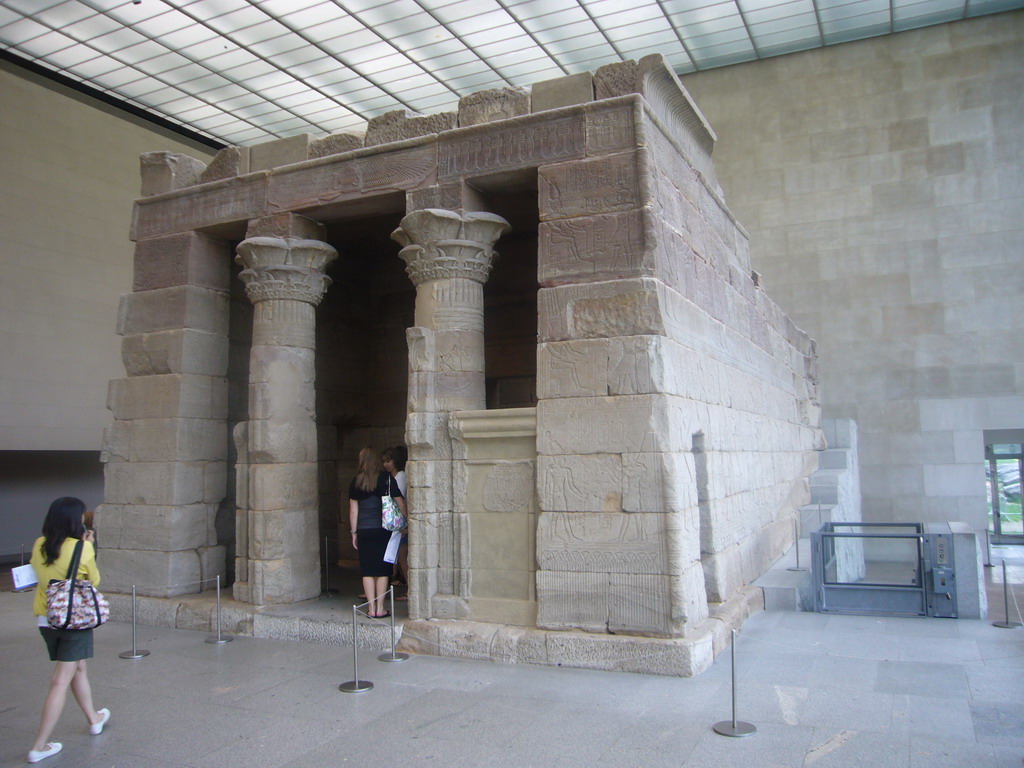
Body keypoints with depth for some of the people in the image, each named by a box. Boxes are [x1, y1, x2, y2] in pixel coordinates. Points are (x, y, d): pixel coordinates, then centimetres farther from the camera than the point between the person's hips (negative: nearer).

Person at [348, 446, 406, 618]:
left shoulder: (356, 482, 3)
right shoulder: (386, 478, -4)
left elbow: (353, 510, 5)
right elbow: (400, 503, -4)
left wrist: (354, 533, 12)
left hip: (363, 531, 2)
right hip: (383, 529, -2)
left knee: (367, 571, 7)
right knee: (382, 570, 5)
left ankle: (371, 608, 9)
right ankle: (380, 609, 6)